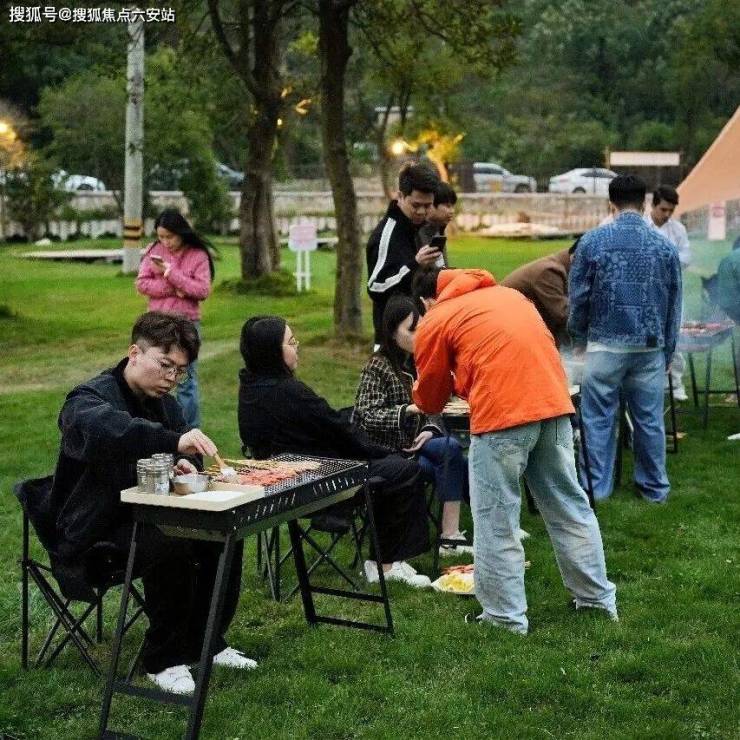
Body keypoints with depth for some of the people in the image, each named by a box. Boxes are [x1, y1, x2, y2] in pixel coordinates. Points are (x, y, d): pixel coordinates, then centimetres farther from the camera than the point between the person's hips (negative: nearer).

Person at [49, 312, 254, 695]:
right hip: (92, 535, -8)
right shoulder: (88, 399, -18)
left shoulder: (164, 403, 9)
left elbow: (185, 452, 22)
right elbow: (104, 426, -44)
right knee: (169, 548, -32)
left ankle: (206, 642, 8)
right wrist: (174, 441, -58)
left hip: (142, 518, 8)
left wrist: (183, 463, -5)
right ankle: (164, 660, -15)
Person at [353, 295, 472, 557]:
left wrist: (430, 430, -9)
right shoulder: (377, 367, -9)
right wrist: (409, 410, -30)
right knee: (451, 448, -24)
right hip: (386, 450, -5)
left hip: (414, 443, 5)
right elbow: (367, 417, -18)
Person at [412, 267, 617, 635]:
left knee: (496, 520, 7)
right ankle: (598, 599, 24)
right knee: (570, 506, 16)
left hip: (501, 415, -5)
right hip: (554, 403, 6)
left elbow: (430, 401, 18)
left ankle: (506, 616, 12)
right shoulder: (508, 293, 24)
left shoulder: (433, 323, 9)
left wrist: (419, 390, 41)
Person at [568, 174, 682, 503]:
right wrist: (668, 351, 17)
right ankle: (654, 487, 20)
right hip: (650, 347, 2)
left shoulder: (593, 241, -4)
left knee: (598, 418, 7)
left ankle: (597, 486, 11)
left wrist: (579, 338, 14)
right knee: (649, 419, 11)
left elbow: (578, 296, -1)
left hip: (606, 344, -2)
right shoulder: (664, 246, 3)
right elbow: (674, 304, 8)